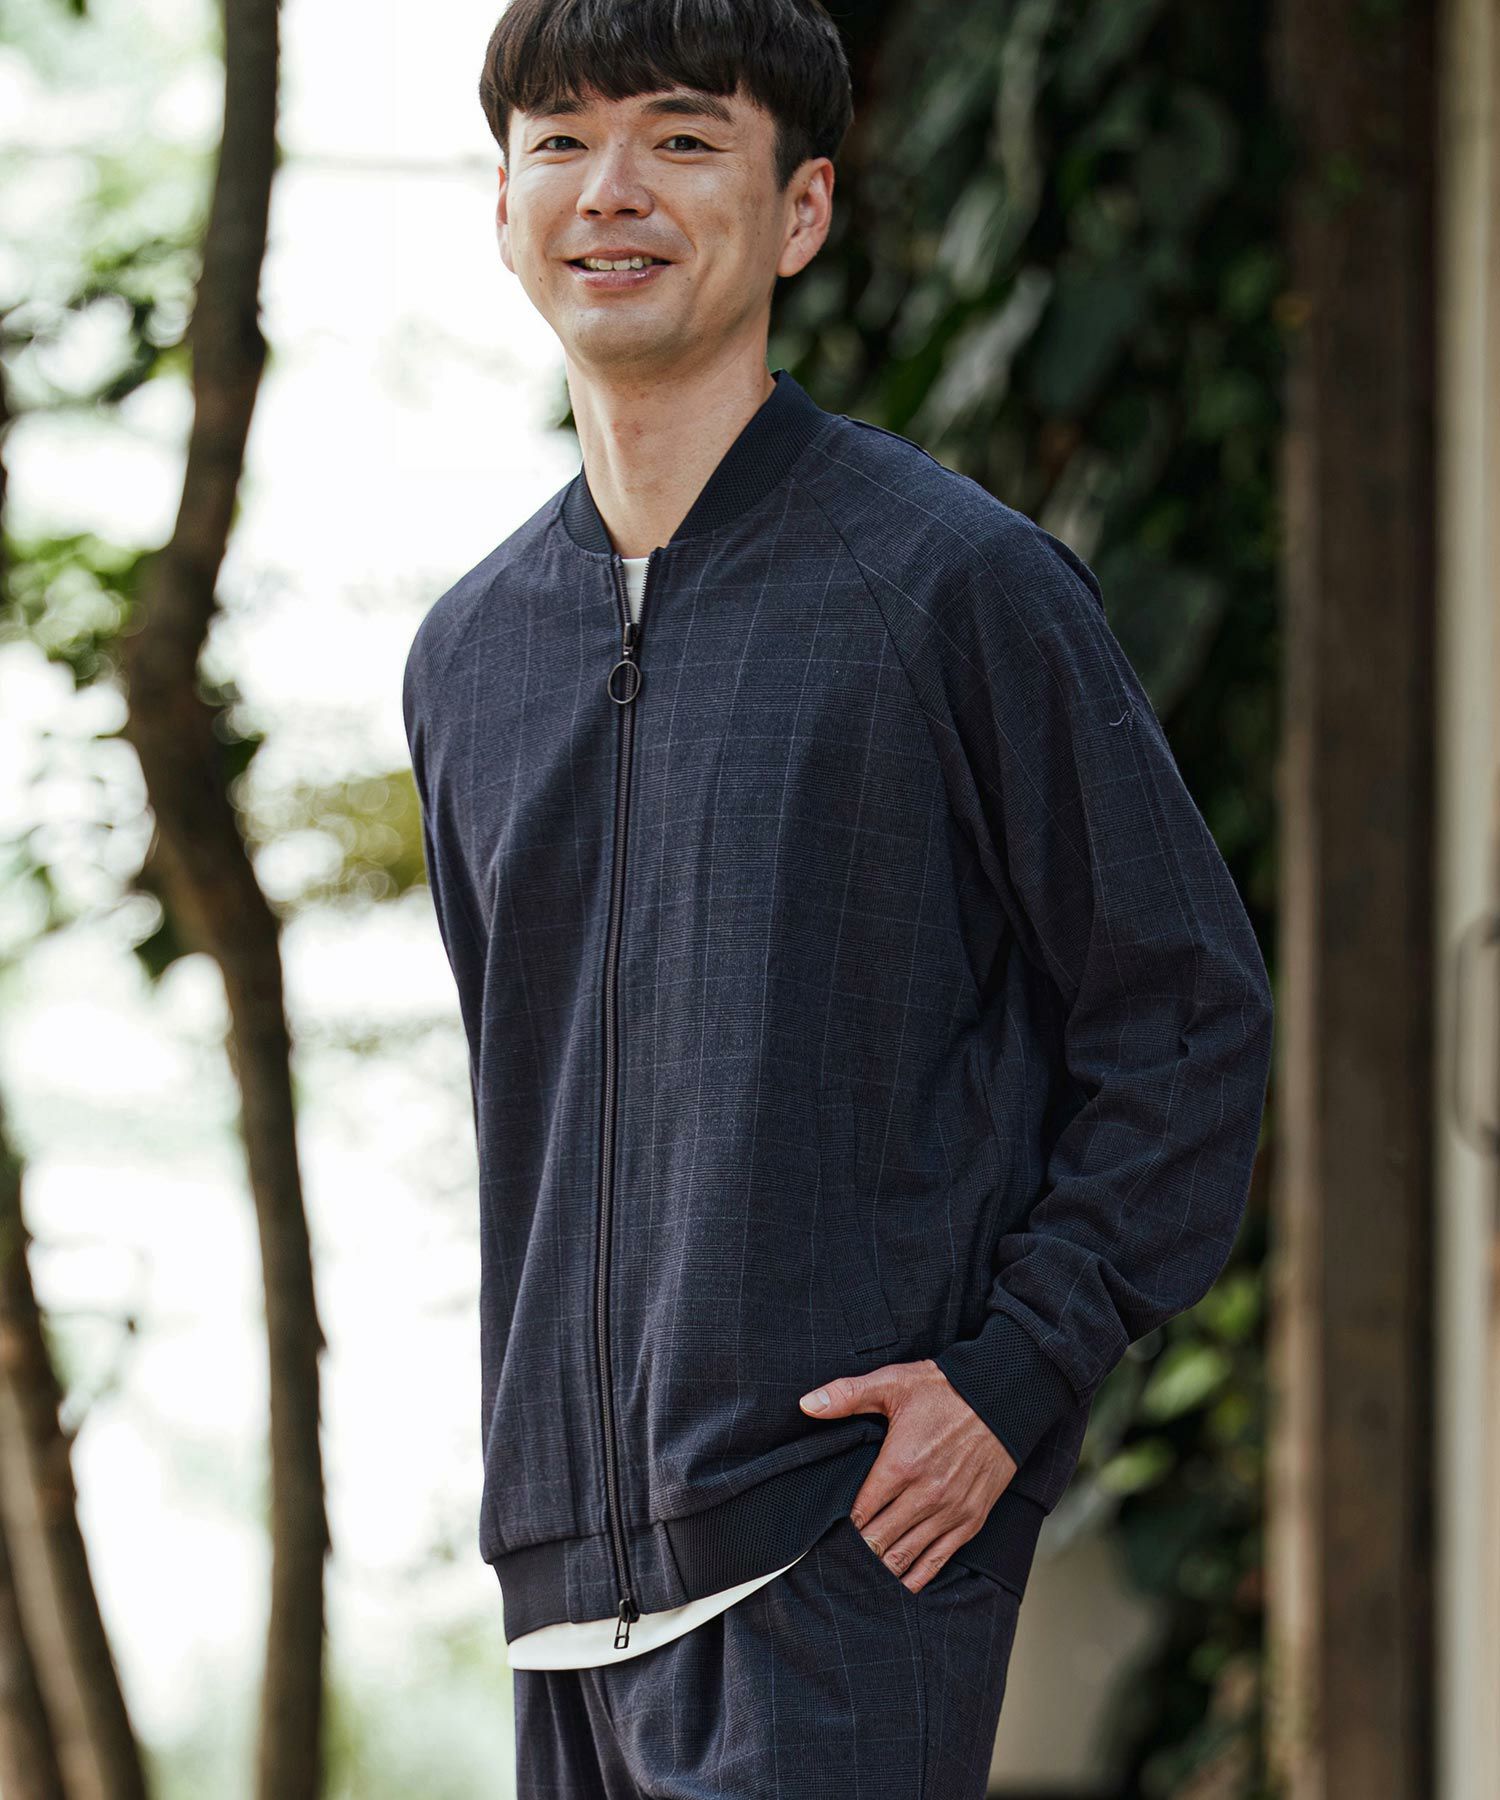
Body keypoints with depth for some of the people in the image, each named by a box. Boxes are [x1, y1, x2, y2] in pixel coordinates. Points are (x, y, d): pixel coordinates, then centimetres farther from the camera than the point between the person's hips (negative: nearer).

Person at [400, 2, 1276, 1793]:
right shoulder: (468, 653, 14)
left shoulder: (951, 583, -5)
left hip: (855, 1538, -6)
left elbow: (1188, 1015, -2)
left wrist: (1015, 1373, -10)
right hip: (575, 1564, 6)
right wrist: (545, 1461, 14)